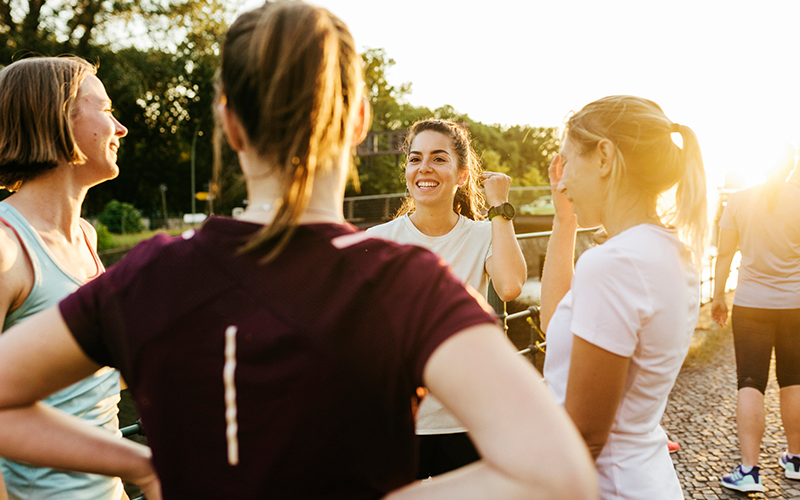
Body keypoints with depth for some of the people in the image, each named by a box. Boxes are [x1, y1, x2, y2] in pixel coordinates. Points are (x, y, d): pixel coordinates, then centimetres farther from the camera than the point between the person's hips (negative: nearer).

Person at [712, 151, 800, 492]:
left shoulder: (739, 201, -4)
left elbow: (724, 254, 0)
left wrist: (718, 297, 7)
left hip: (751, 304, -1)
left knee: (750, 385, -1)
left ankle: (749, 471, -5)